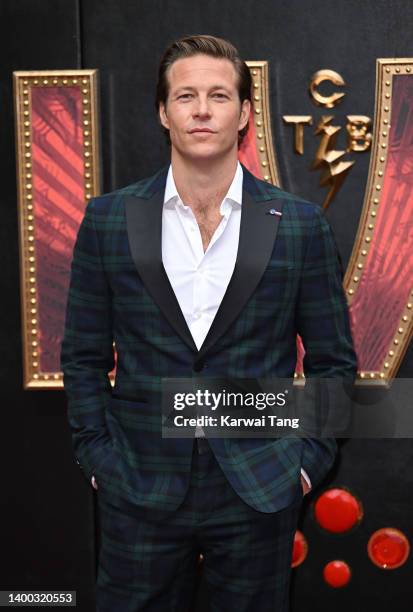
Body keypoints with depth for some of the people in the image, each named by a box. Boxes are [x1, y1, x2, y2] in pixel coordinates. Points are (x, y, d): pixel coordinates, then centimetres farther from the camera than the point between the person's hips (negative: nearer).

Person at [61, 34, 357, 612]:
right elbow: (83, 355, 5)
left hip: (260, 493, 0)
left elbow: (333, 360, 4)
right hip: (140, 492, 1)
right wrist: (98, 455, -1)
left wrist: (308, 457, -2)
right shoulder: (109, 219, -1)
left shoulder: (300, 224, -2)